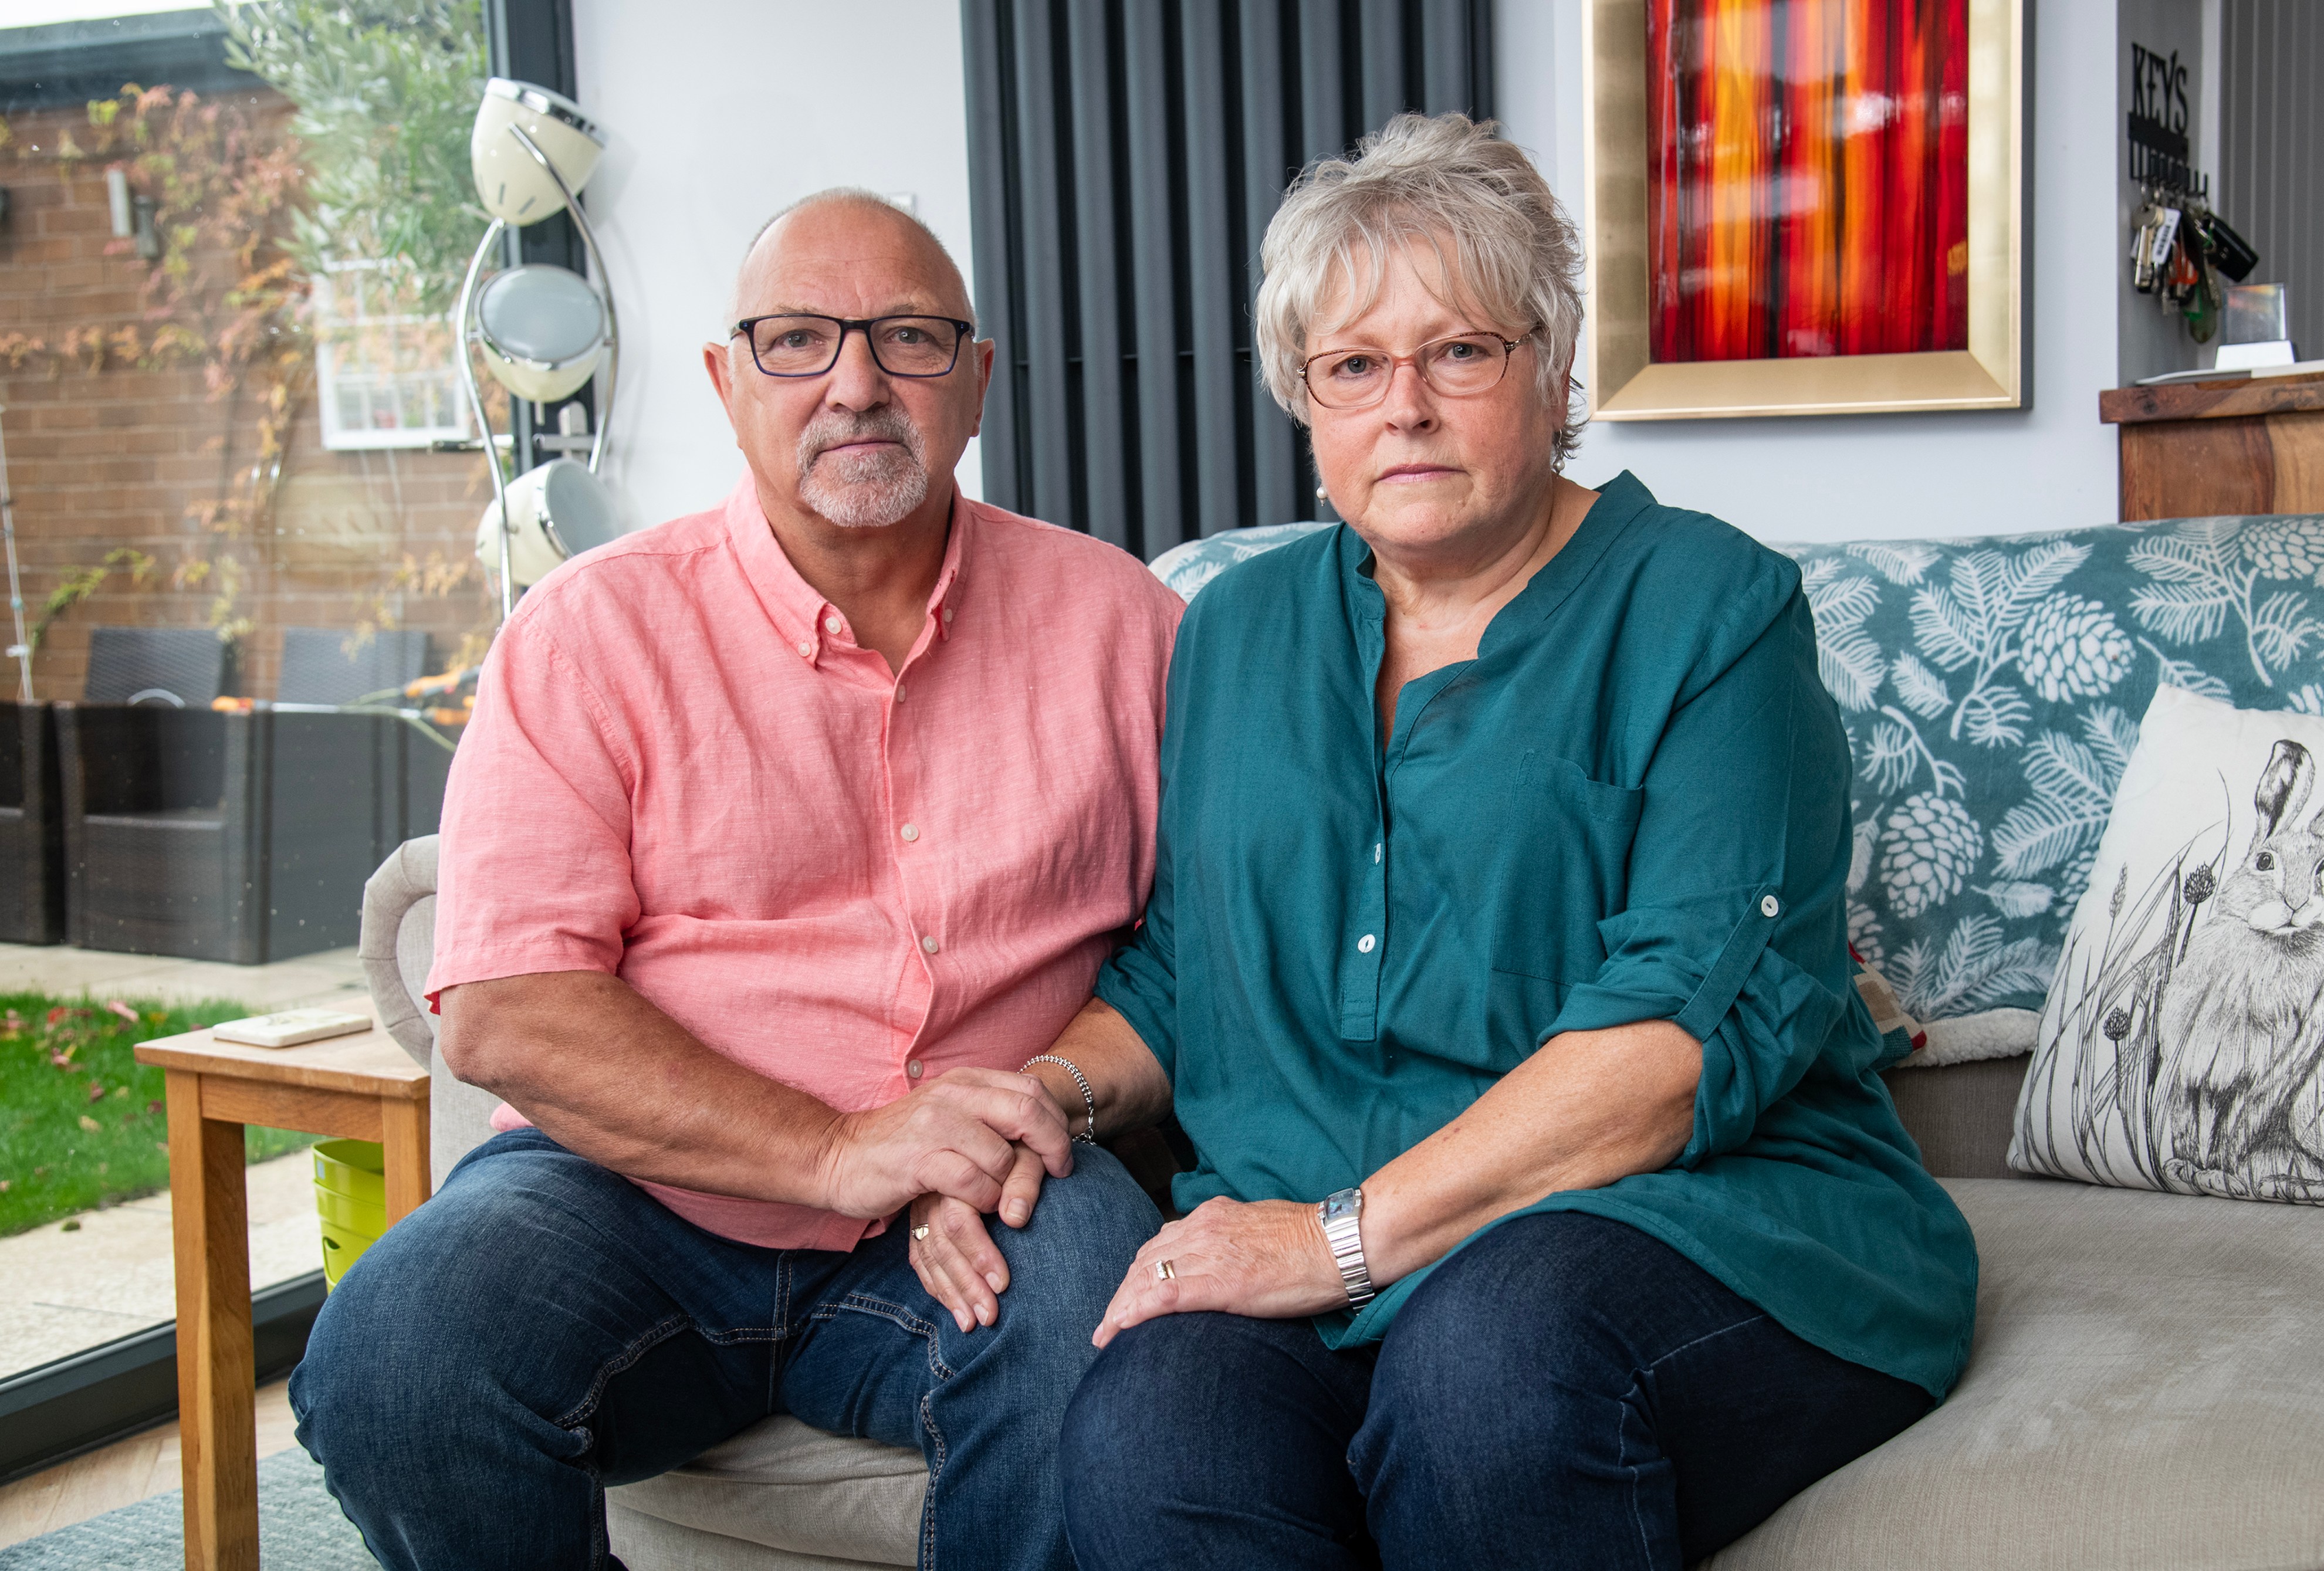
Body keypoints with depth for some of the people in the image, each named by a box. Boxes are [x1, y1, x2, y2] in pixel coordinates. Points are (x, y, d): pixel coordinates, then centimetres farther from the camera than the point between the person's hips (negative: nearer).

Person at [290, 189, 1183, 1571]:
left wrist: (1050, 1105, -16)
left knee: (1104, 1320, -33)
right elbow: (505, 1016, -8)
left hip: (953, 1241, 0)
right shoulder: (595, 629, 1)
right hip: (633, 1191, 0)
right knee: (393, 1363, -29)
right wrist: (834, 1152, -19)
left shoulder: (1110, 617, 7)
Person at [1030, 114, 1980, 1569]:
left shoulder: (1707, 605, 0)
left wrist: (1344, 1235, -18)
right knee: (1143, 1434, -30)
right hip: (1299, 1252, 3)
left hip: (1704, 1219, -3)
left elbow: (1701, 1023, -12)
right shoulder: (1238, 632, 18)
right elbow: (1169, 977, 21)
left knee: (1494, 1340, -37)